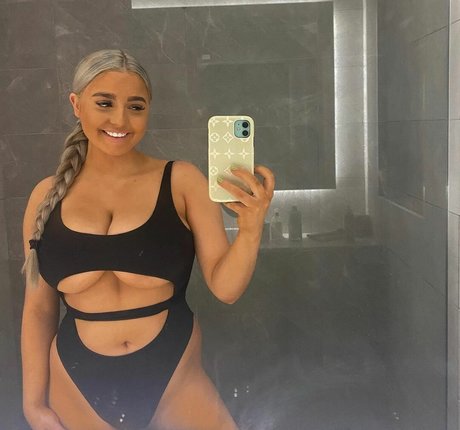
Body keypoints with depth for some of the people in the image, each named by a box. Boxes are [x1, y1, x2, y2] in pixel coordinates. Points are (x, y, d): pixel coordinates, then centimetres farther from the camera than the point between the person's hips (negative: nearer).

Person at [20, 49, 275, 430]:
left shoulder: (181, 180, -7)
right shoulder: (48, 195, -1)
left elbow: (225, 287, -10)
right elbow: (39, 308, 5)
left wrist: (251, 229, -27)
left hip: (174, 377, -2)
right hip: (78, 389, 2)